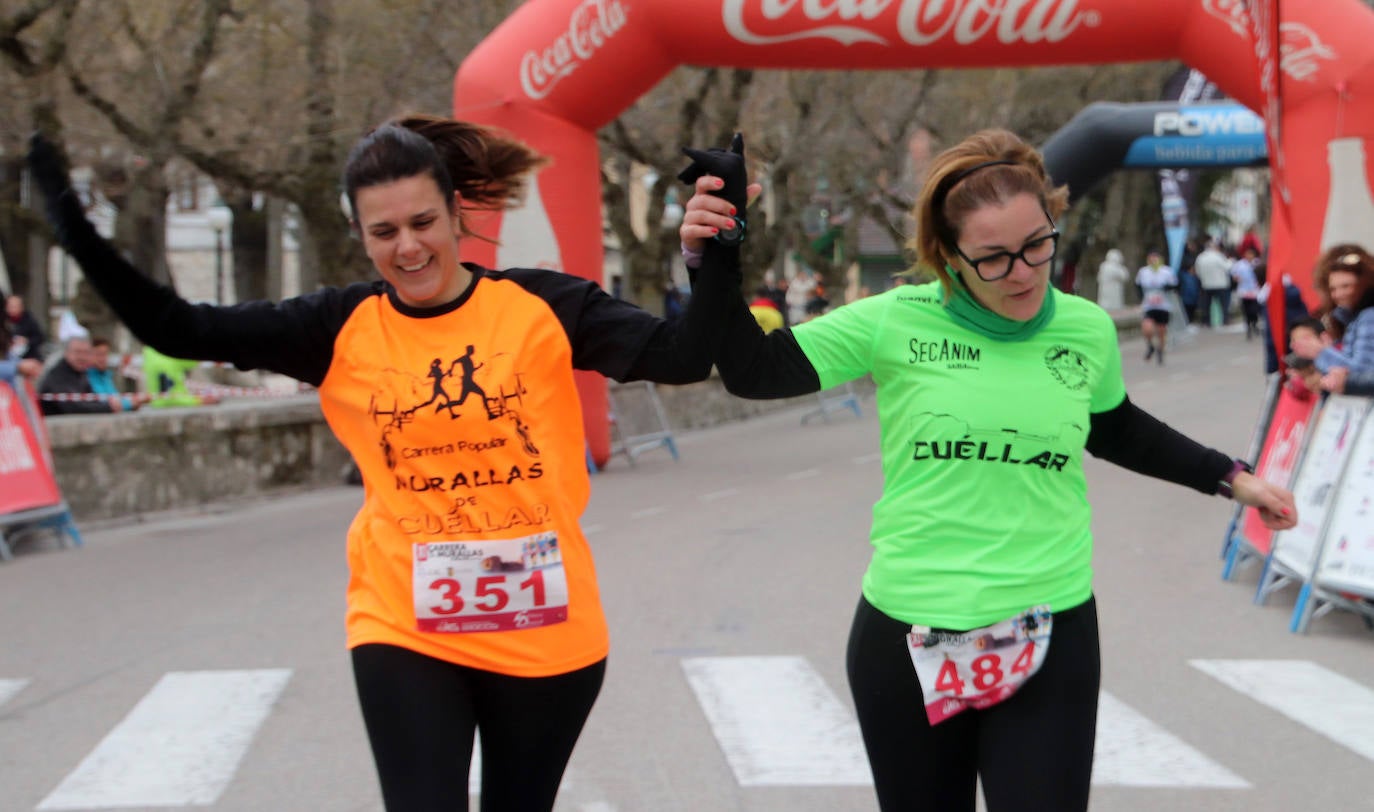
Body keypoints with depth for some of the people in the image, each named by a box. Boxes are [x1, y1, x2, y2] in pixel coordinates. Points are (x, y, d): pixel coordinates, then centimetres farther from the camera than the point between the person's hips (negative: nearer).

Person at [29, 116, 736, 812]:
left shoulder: (543, 307, -6)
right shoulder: (340, 329, -3)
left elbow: (682, 357, -12)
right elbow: (177, 330, -3)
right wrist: (78, 231, -13)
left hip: (546, 632, 0)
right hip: (404, 630, 0)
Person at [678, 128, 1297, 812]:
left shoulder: (1088, 331, 1)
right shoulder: (896, 322, -7)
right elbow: (753, 370, -2)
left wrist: (1231, 477, 24)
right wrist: (715, 262, -16)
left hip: (1050, 640, 1)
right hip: (906, 638, -1)